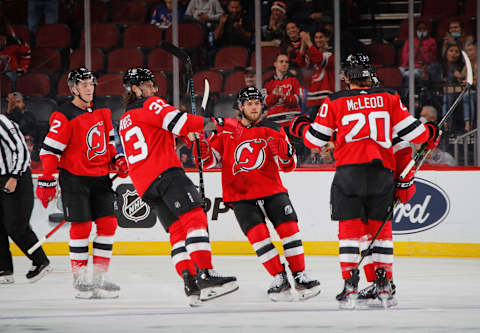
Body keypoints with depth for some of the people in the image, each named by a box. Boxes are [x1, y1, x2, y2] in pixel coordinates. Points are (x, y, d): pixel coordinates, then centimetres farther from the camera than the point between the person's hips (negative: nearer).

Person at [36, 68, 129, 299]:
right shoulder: (64, 117, -12)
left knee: (108, 224, 0)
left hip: (100, 176, 6)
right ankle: (79, 279, 2)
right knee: (81, 226, -7)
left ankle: (100, 277, 6)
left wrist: (117, 159, 9)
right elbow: (50, 150, -13)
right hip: (75, 178, -6)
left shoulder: (102, 112, 10)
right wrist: (47, 181, -16)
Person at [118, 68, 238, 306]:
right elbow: (175, 121, -11)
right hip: (165, 172, -9)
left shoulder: (124, 121, 30)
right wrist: (209, 123, -7)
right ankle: (206, 276, -30)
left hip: (144, 185, 9)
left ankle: (190, 283, -11)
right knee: (195, 217, -17)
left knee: (177, 230, 5)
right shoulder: (149, 105, 4)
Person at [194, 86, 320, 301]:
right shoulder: (226, 132, 9)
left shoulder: (272, 131, 6)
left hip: (271, 189, 0)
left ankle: (299, 276, -5)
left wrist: (284, 151, -23)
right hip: (240, 195, 0)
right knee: (258, 234, -17)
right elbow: (210, 159, 8)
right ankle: (279, 279, -11)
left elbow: (288, 166, 0)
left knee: (289, 227, -14)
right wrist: (202, 150, -14)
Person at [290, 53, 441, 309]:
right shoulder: (389, 98, 9)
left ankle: (350, 286, -5)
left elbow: (315, 139, 9)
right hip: (383, 172, 2)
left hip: (349, 171, -2)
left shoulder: (335, 103, 5)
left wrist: (299, 127, 29)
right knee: (380, 228, 11)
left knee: (350, 228, 3)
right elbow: (407, 134, 9)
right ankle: (383, 285, 8)